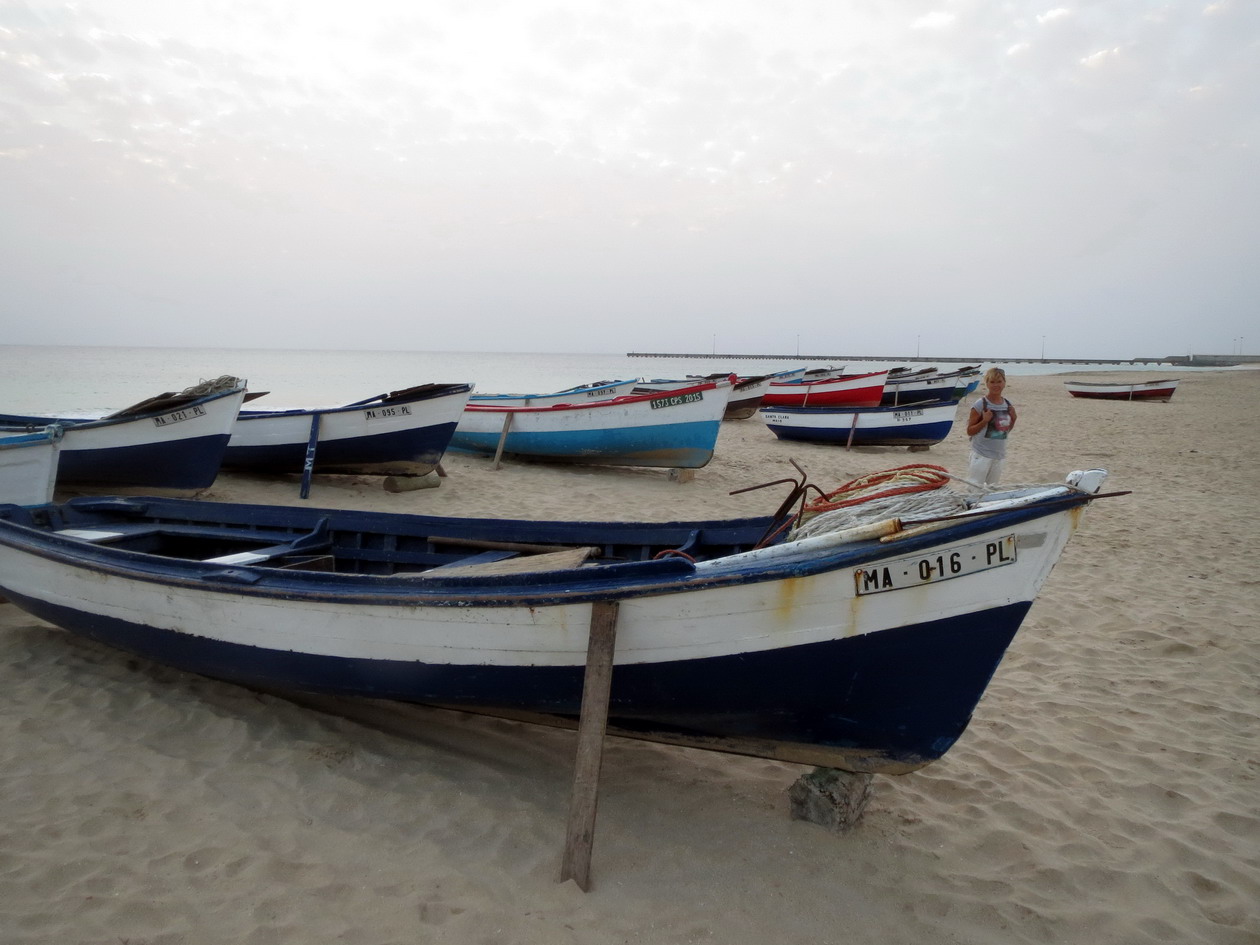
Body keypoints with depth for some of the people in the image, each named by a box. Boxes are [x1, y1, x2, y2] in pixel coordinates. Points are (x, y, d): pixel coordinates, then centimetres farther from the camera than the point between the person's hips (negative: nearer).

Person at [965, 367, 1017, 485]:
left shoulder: (1008, 405, 5)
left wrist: (1013, 419, 0)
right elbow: (969, 431, -8)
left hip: (999, 455, 6)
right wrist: (984, 421, -21)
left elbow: (1007, 431, 17)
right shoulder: (980, 404, -11)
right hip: (981, 454, -6)